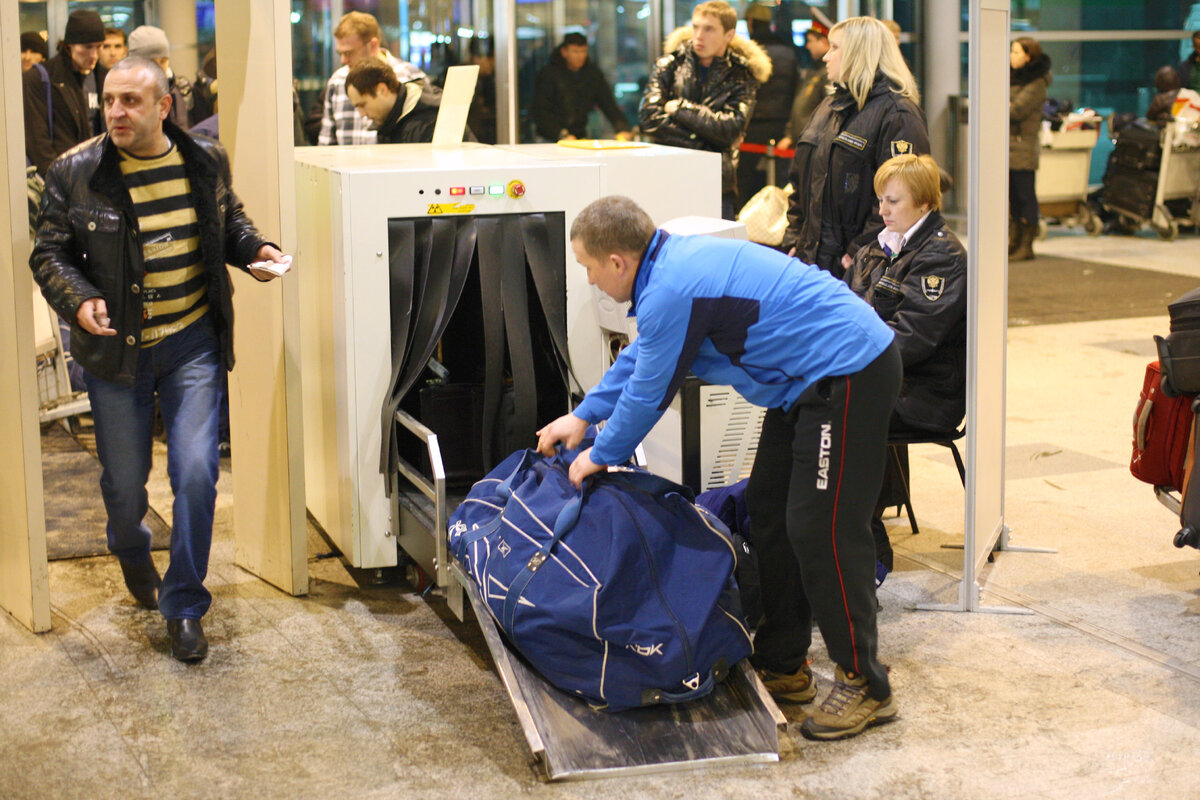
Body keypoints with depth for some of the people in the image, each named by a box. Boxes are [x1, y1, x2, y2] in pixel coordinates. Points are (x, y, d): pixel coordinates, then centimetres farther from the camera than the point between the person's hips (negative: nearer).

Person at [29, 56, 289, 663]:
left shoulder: (205, 162, 0)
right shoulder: (75, 174, -8)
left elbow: (229, 221, 18)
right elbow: (49, 255, -3)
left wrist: (254, 249, -3)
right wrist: (78, 300, -22)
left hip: (192, 344, 1)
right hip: (115, 348, -1)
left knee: (196, 472, -7)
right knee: (124, 478, 11)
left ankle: (183, 605, 10)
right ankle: (132, 556, 47)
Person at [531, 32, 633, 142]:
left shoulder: (593, 73, 9)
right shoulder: (548, 73, -6)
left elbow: (609, 104, 5)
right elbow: (540, 112, -11)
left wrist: (622, 129, -12)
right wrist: (562, 135, -23)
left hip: (581, 136, 4)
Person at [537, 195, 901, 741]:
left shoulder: (671, 292, -22)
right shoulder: (675, 260, 11)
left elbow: (649, 392, -11)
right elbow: (640, 355, 26)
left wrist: (600, 456, 5)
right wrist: (583, 416, 32)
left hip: (847, 376, -11)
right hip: (812, 382, 11)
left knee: (821, 529, -10)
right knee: (769, 512, 14)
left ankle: (864, 687, 0)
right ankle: (783, 666, 22)